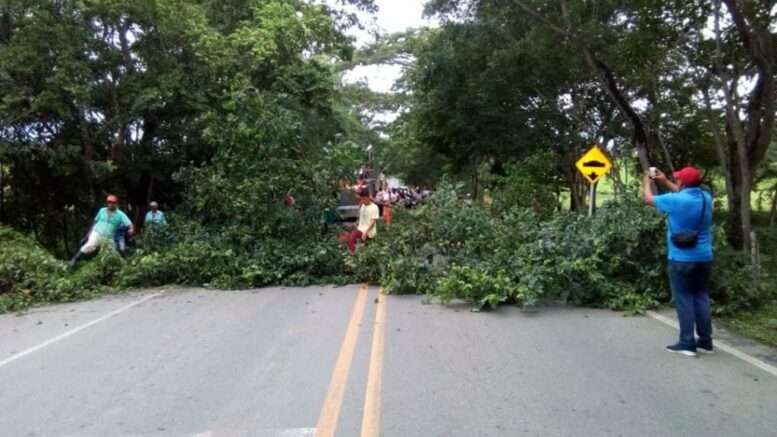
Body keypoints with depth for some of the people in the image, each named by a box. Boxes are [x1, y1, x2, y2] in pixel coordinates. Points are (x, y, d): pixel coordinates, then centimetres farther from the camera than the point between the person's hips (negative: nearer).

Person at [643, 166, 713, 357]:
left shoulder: (676, 200, -15)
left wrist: (647, 183, 19)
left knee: (684, 300, -1)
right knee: (702, 298, 12)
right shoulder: (706, 198, 4)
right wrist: (664, 181, 29)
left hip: (682, 259, -6)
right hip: (703, 258, 6)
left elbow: (648, 198, 0)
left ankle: (687, 343, 1)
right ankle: (705, 341, 17)